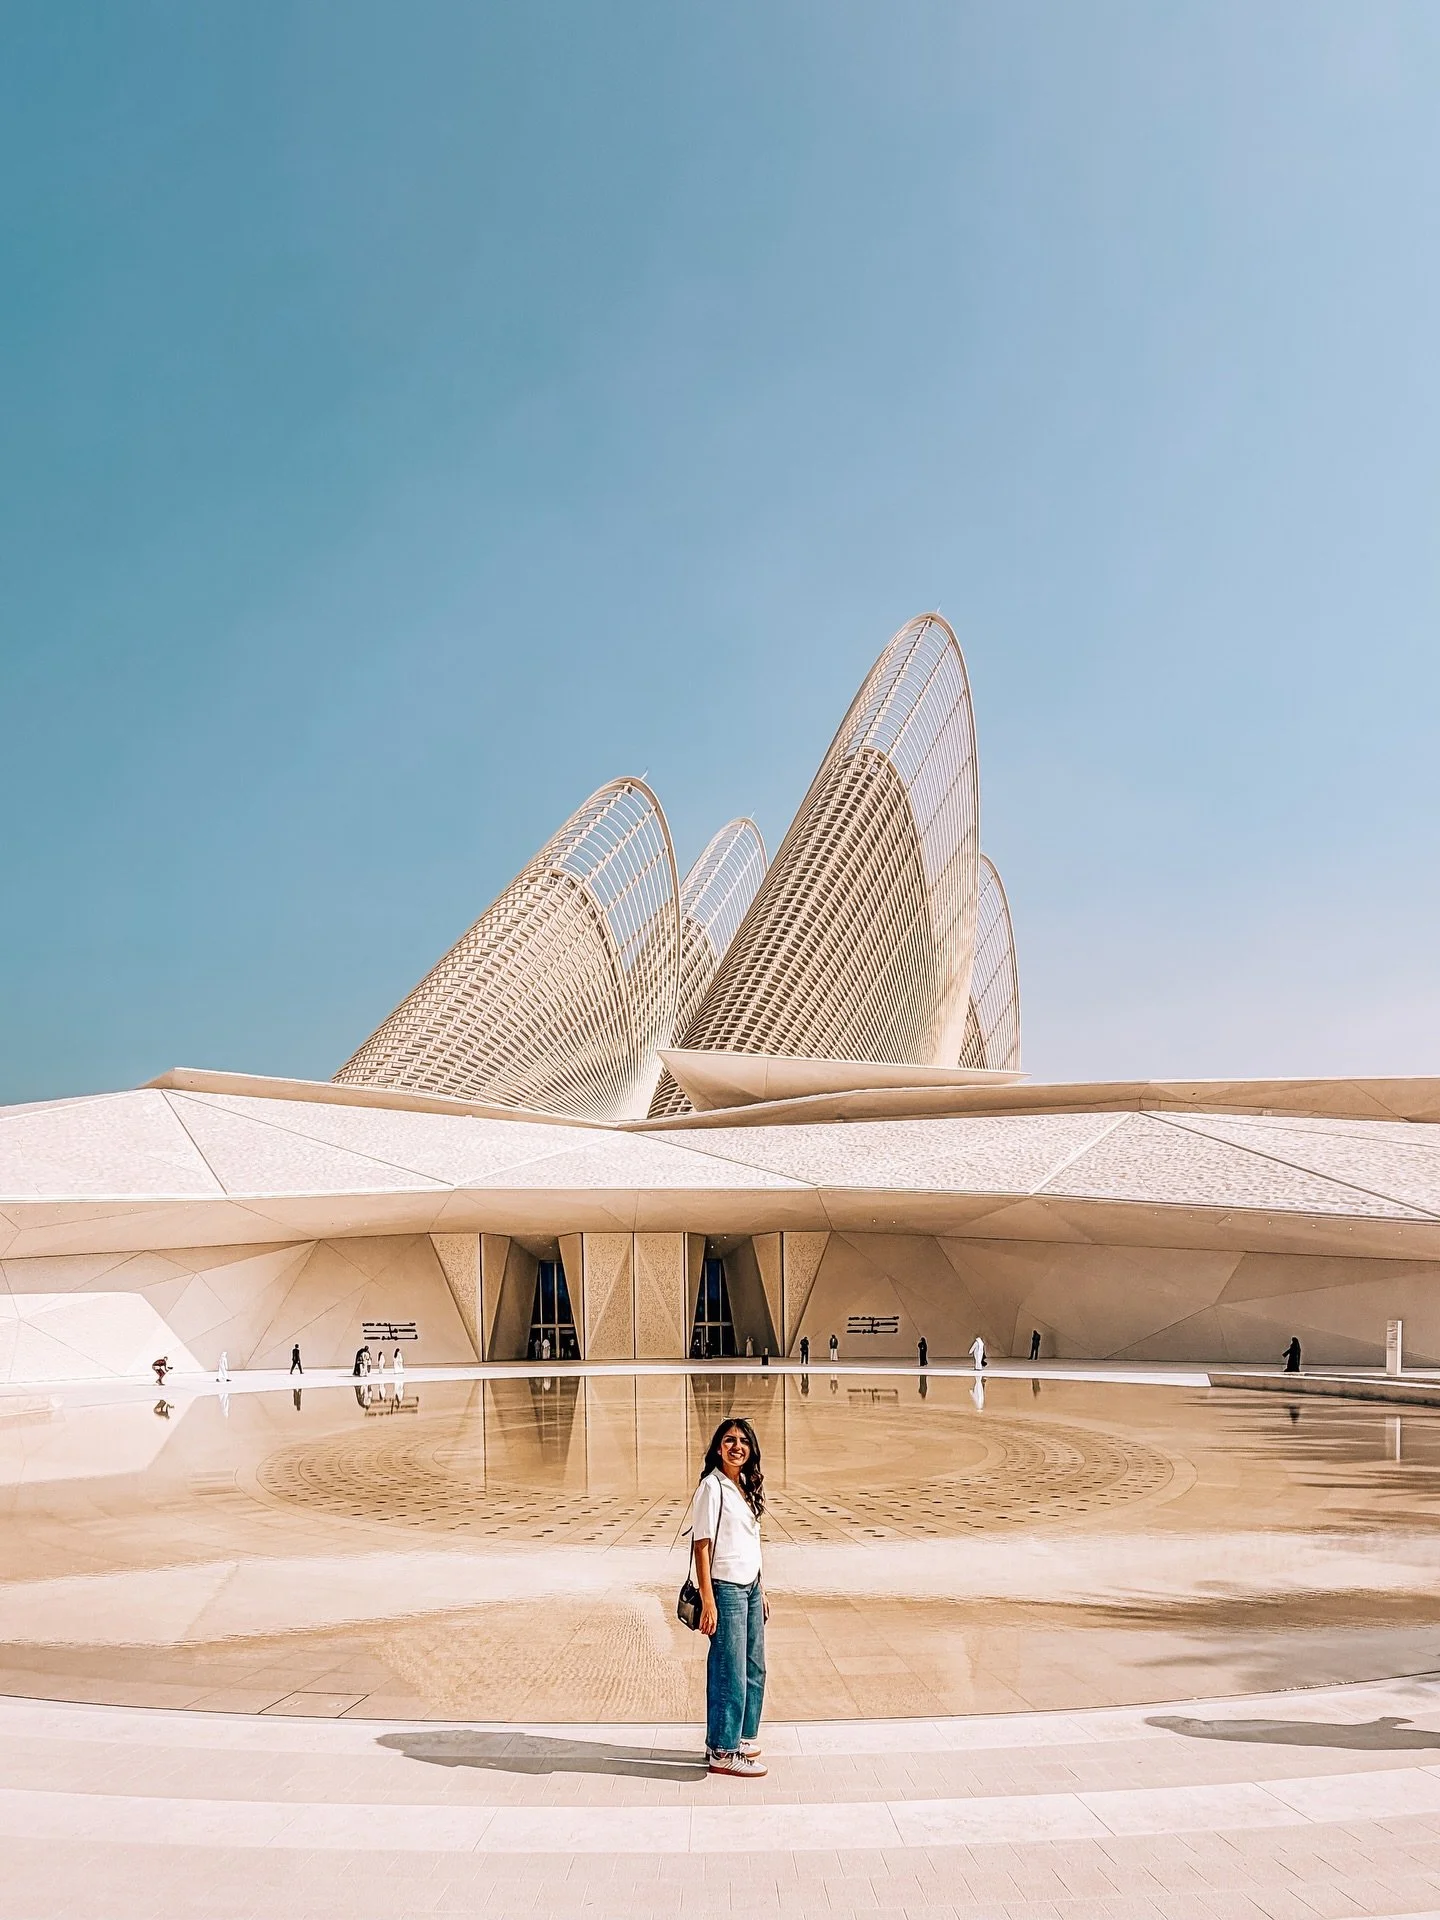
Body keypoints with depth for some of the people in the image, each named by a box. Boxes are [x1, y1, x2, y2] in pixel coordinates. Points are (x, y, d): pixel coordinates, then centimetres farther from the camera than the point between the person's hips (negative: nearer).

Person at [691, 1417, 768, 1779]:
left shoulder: (746, 1486, 10)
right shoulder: (712, 1487, -14)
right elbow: (702, 1546, -15)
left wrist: (760, 1590, 16)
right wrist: (708, 1601, -18)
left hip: (751, 1588, 8)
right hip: (726, 1589, -8)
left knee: (754, 1668, 15)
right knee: (729, 1671, -2)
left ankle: (740, 1737, 28)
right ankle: (721, 1752, 10)